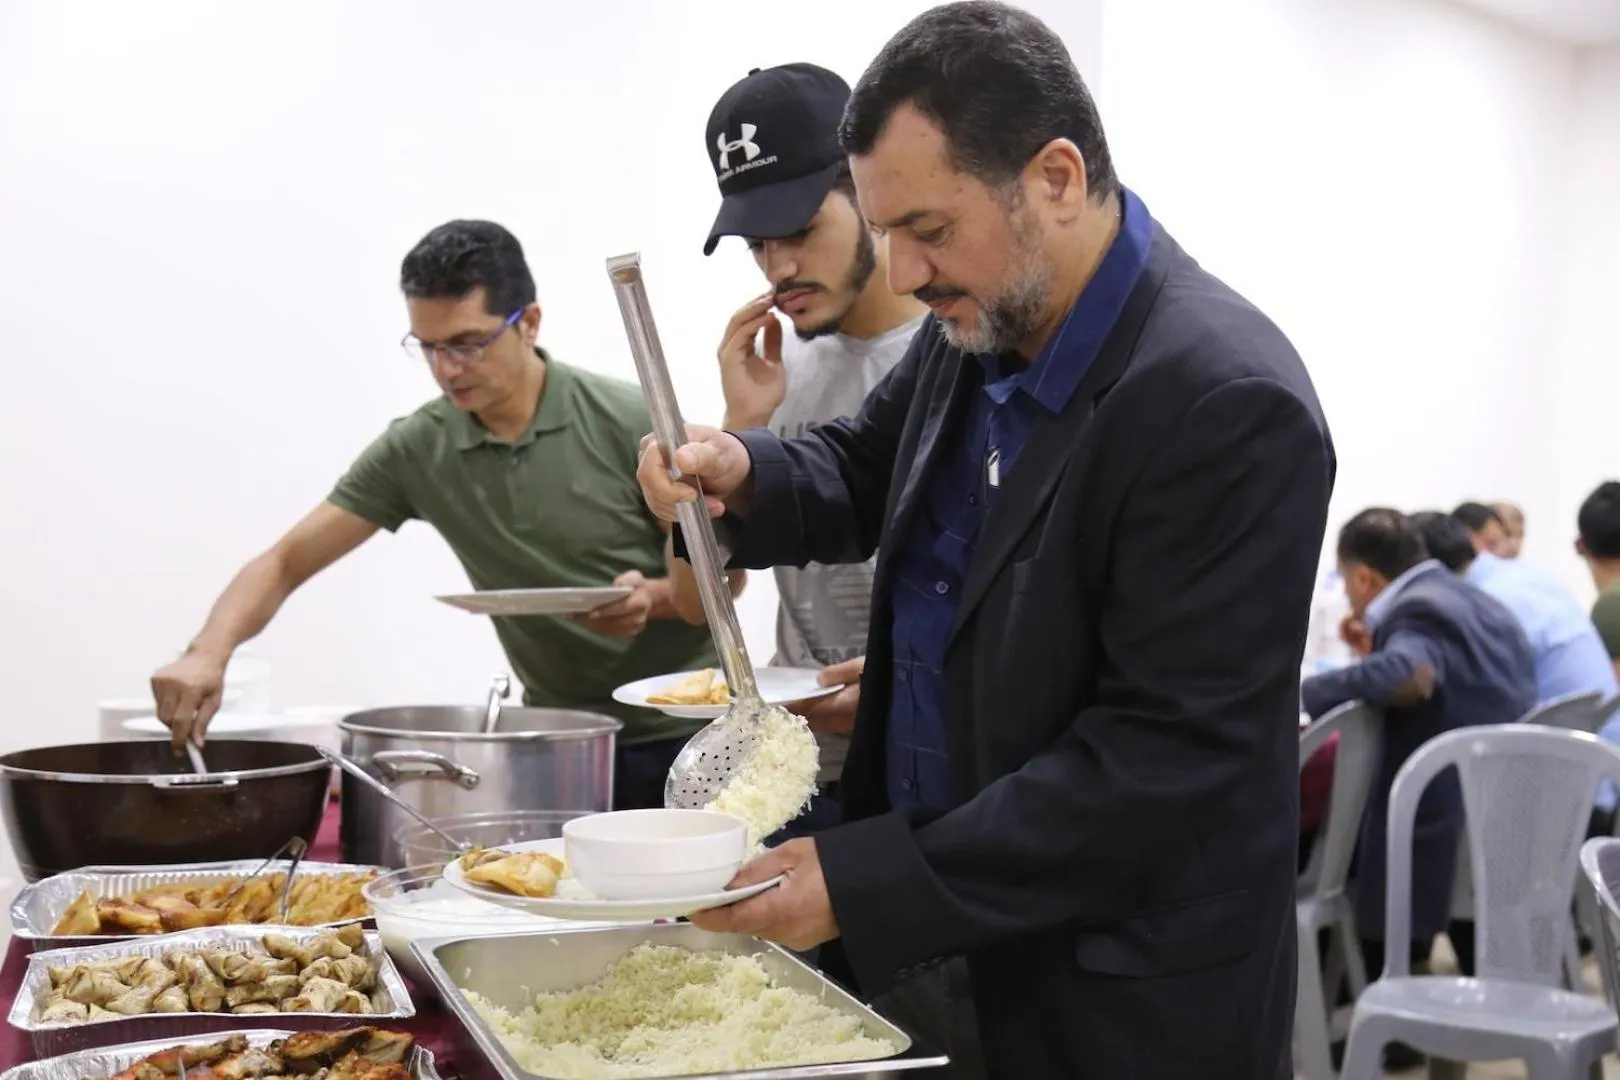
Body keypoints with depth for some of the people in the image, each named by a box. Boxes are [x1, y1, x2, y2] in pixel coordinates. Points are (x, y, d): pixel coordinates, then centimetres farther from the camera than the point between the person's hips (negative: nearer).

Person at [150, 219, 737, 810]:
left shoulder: (628, 422, -13)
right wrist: (208, 652, -23)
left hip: (686, 732, -2)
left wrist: (650, 597, -28)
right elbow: (284, 564, -4)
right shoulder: (417, 449, -5)